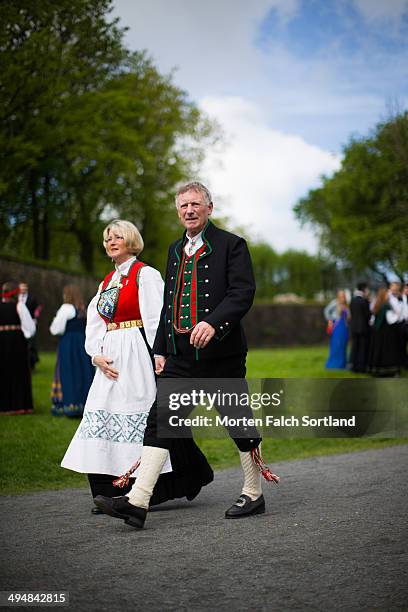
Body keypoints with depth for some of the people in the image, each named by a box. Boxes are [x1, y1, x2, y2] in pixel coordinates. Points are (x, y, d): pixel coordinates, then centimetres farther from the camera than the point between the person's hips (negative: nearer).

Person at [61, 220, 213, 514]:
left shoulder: (145, 274, -4)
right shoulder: (107, 282, 18)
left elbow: (157, 319, -11)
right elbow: (94, 323, 15)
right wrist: (96, 355, -1)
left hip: (138, 357, -7)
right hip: (111, 362, 8)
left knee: (142, 420, -5)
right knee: (104, 417, 4)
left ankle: (150, 492, 5)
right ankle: (113, 491, 10)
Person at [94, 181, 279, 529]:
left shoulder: (231, 244, -2)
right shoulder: (176, 250, 18)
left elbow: (243, 292, -13)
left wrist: (213, 322, -28)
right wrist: (161, 348, 15)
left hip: (220, 353, -5)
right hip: (180, 355, 6)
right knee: (160, 419, -4)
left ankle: (253, 495, 22)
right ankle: (137, 501, -7)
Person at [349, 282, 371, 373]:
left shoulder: (352, 301, 5)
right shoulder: (364, 301, -14)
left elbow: (351, 313, 8)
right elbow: (368, 314, -11)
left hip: (354, 327, 6)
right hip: (363, 327, -6)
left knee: (355, 346, 10)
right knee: (363, 347, 2)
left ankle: (354, 365, 12)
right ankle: (361, 366, 2)